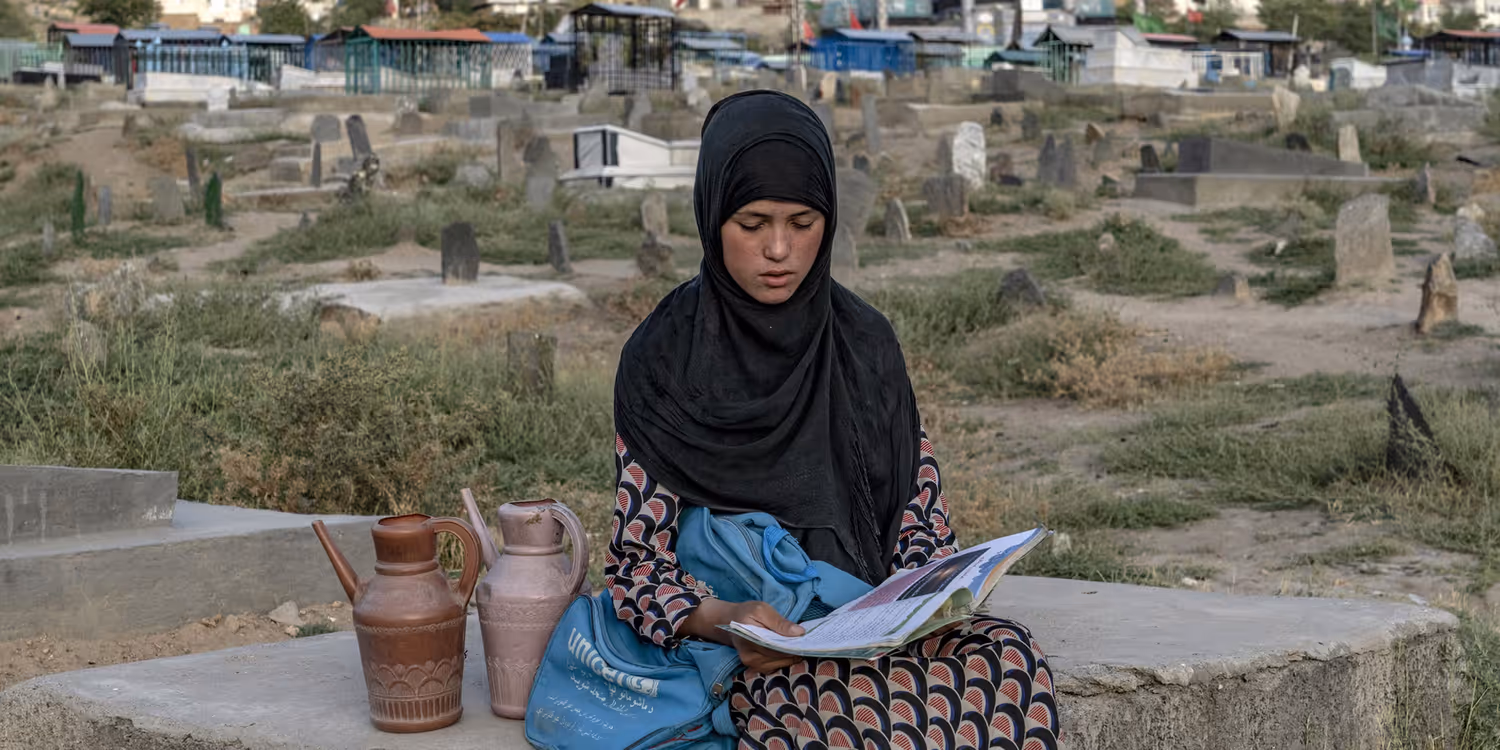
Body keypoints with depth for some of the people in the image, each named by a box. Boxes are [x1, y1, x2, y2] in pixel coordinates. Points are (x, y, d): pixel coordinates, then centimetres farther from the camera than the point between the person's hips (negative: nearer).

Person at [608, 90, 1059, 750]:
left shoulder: (863, 343, 7)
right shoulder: (662, 360, -4)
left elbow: (919, 505, 12)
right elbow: (639, 560, -5)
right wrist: (719, 620, -25)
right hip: (726, 640, -5)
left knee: (1010, 658, -25)